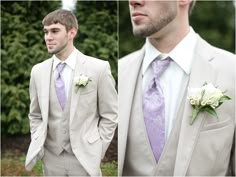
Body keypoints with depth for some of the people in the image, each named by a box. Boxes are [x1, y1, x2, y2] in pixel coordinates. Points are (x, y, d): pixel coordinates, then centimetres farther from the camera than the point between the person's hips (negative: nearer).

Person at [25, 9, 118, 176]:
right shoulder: (38, 71, 1)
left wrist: (96, 151, -6)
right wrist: (37, 147, 2)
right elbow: (35, 115, 11)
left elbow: (110, 115, -3)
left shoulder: (99, 68, -9)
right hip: (51, 158, 3)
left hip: (84, 158, -3)